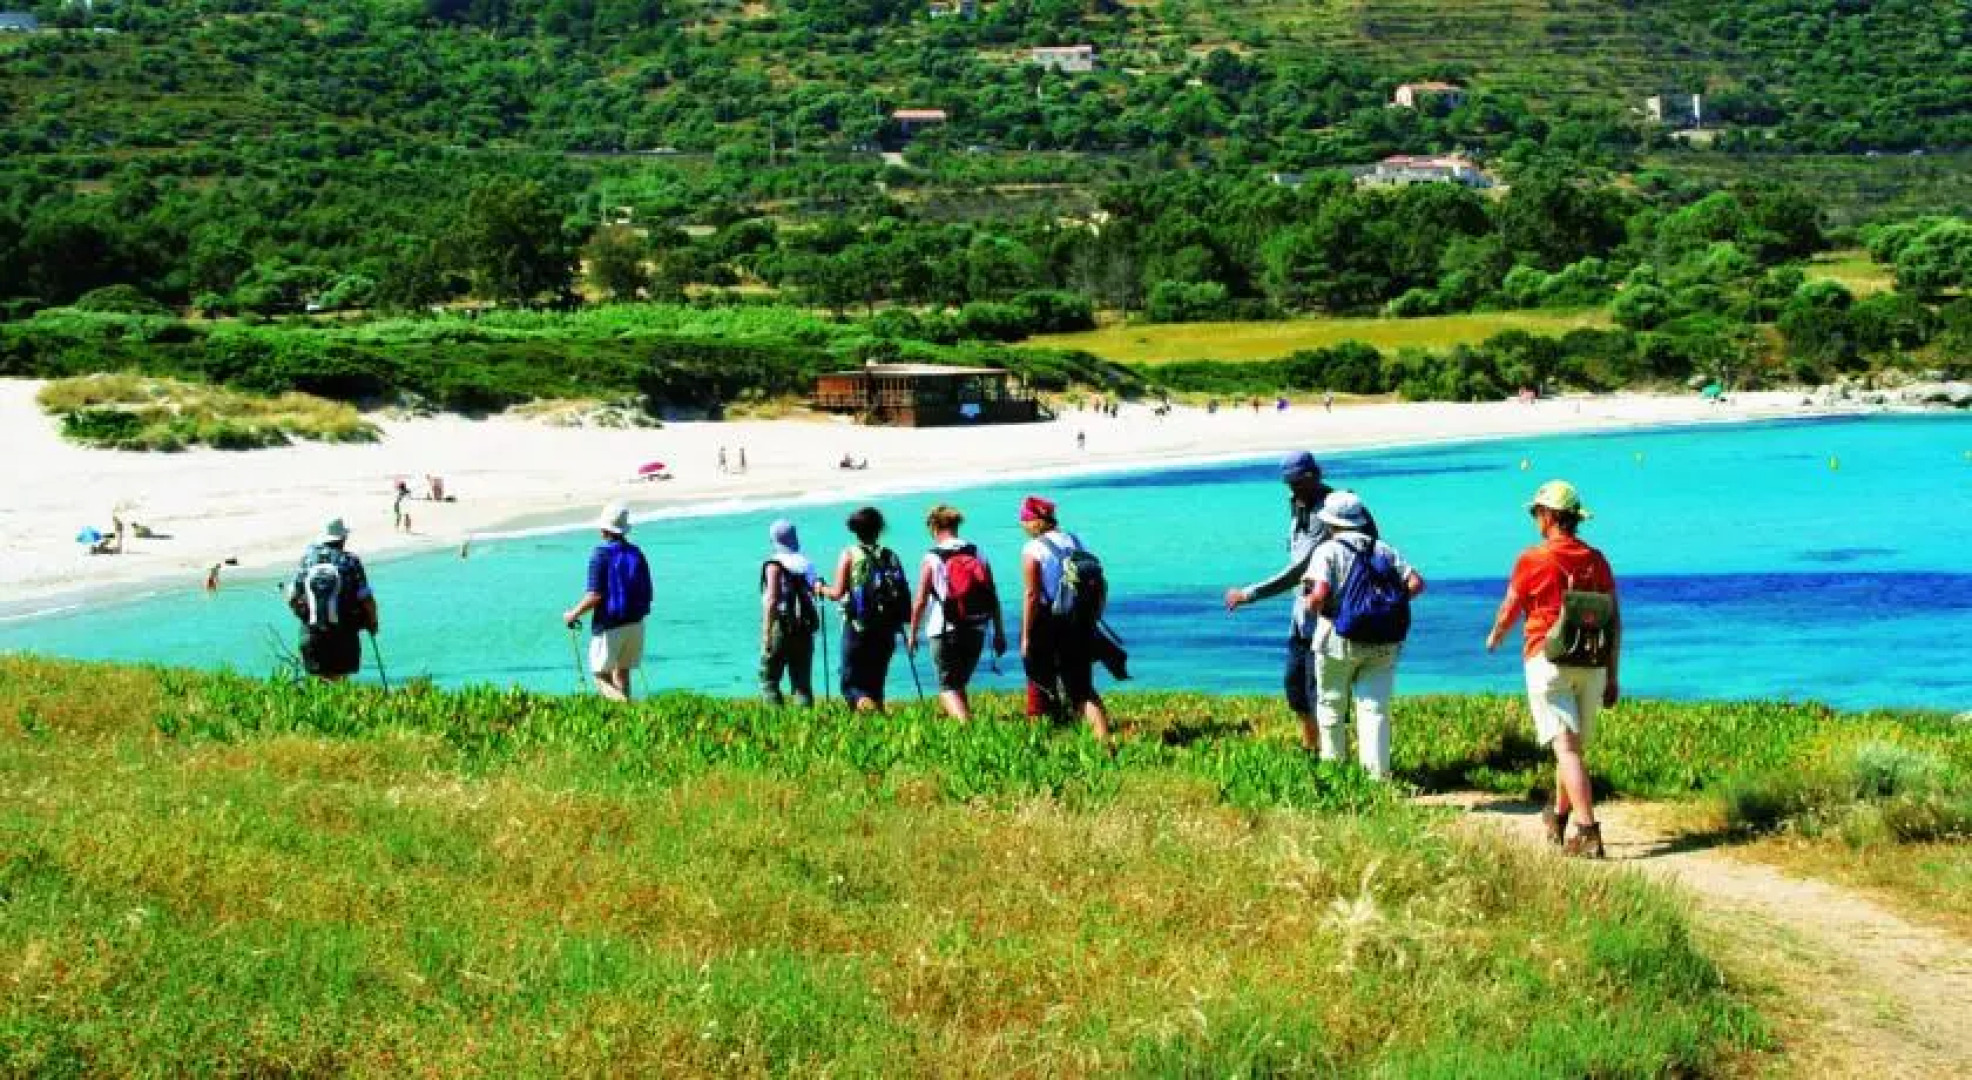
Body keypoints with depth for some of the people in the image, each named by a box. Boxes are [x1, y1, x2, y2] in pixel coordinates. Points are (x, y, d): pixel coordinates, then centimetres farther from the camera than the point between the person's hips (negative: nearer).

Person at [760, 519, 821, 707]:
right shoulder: (806, 564, 11)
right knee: (802, 683, 8)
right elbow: (812, 595, 14)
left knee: (769, 680, 3)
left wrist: (767, 634, -15)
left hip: (781, 627, -6)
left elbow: (772, 600, -14)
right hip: (805, 631, 6)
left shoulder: (775, 564, -8)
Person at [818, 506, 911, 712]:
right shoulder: (890, 556, 6)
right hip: (886, 630, 3)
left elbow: (837, 593, -8)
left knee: (851, 682, 0)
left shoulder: (850, 554, -3)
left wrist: (822, 588, 11)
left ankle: (863, 702, -29)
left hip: (857, 627, -3)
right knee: (876, 682, 15)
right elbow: (904, 593, 3)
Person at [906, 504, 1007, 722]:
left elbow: (920, 602, -5)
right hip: (976, 631, 4)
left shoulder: (932, 559, -5)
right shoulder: (978, 555, 6)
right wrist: (999, 632, 13)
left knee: (948, 687, -1)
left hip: (945, 632, -4)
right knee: (960, 684, 20)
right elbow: (993, 598, 6)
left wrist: (912, 634, 6)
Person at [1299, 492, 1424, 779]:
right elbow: (1416, 583, 1)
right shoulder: (1384, 550, 9)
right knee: (1375, 709, 3)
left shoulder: (1328, 551, -7)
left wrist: (1311, 604, 1)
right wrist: (1391, 601, 12)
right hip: (1384, 645, 4)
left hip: (1341, 641, -4)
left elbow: (1320, 595, -20)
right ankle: (1378, 773, -5)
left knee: (1331, 709, 12)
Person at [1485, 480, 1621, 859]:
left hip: (1548, 663, -5)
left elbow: (1508, 613, 5)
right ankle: (1559, 818, 38)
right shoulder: (1597, 561, 7)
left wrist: (1494, 637, 27)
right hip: (1592, 668, 5)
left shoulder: (1533, 560, -7)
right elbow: (1615, 622, 7)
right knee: (1573, 745, 20)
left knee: (1566, 748, -11)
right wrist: (1612, 677, 14)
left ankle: (1587, 830, -23)